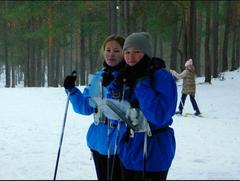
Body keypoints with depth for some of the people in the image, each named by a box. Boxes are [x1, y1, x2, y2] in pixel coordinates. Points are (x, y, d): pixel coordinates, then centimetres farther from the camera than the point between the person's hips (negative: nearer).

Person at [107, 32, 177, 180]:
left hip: (153, 153, -7)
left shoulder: (163, 77, -15)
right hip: (129, 151, 7)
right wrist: (117, 85, -6)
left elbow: (159, 117, -26)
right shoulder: (128, 77, 5)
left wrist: (142, 83, -24)